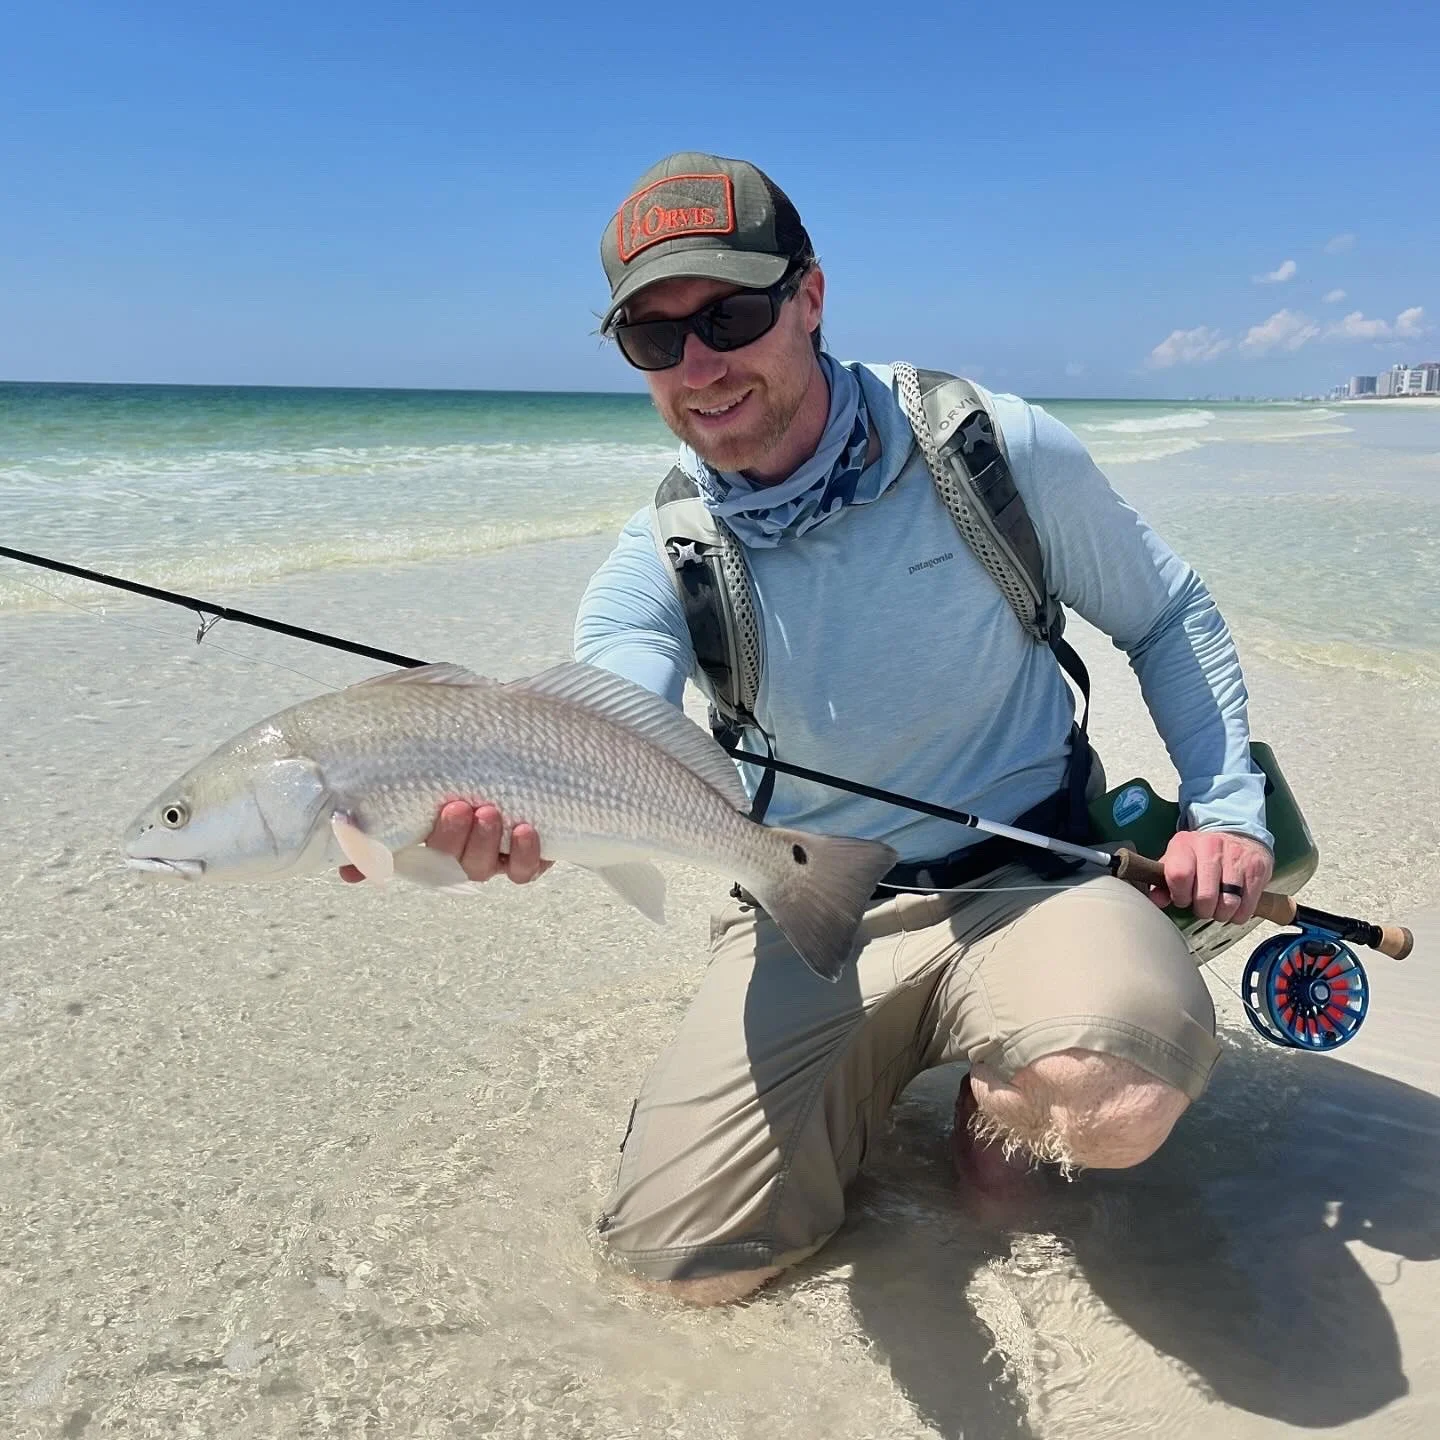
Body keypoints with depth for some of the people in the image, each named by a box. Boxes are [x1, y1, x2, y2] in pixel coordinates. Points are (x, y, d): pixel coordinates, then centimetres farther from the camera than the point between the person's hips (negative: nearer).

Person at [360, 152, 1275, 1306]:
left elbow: (1170, 617, 5)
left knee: (1113, 1103, -35)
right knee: (683, 1251, -8)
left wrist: (1227, 805, -7)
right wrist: (511, 804, -50)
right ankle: (882, 1066, 19)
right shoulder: (660, 561, -7)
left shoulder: (1000, 454, -11)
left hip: (1026, 878, -1)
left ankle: (1001, 1085, 5)